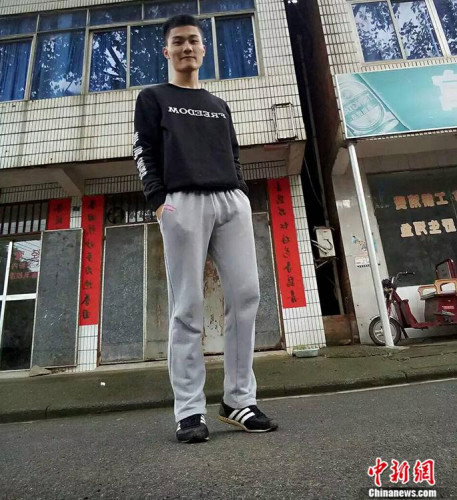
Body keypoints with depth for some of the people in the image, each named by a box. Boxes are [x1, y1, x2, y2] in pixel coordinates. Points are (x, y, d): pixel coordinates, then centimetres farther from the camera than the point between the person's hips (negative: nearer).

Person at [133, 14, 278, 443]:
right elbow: (144, 154, 6)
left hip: (232, 201, 5)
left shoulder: (220, 106, 32)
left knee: (245, 296, -6)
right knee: (187, 308, -8)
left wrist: (242, 195, 8)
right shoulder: (153, 98, 20)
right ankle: (189, 411, -1)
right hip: (183, 202, -4)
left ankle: (238, 400, 4)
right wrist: (158, 202, -9)